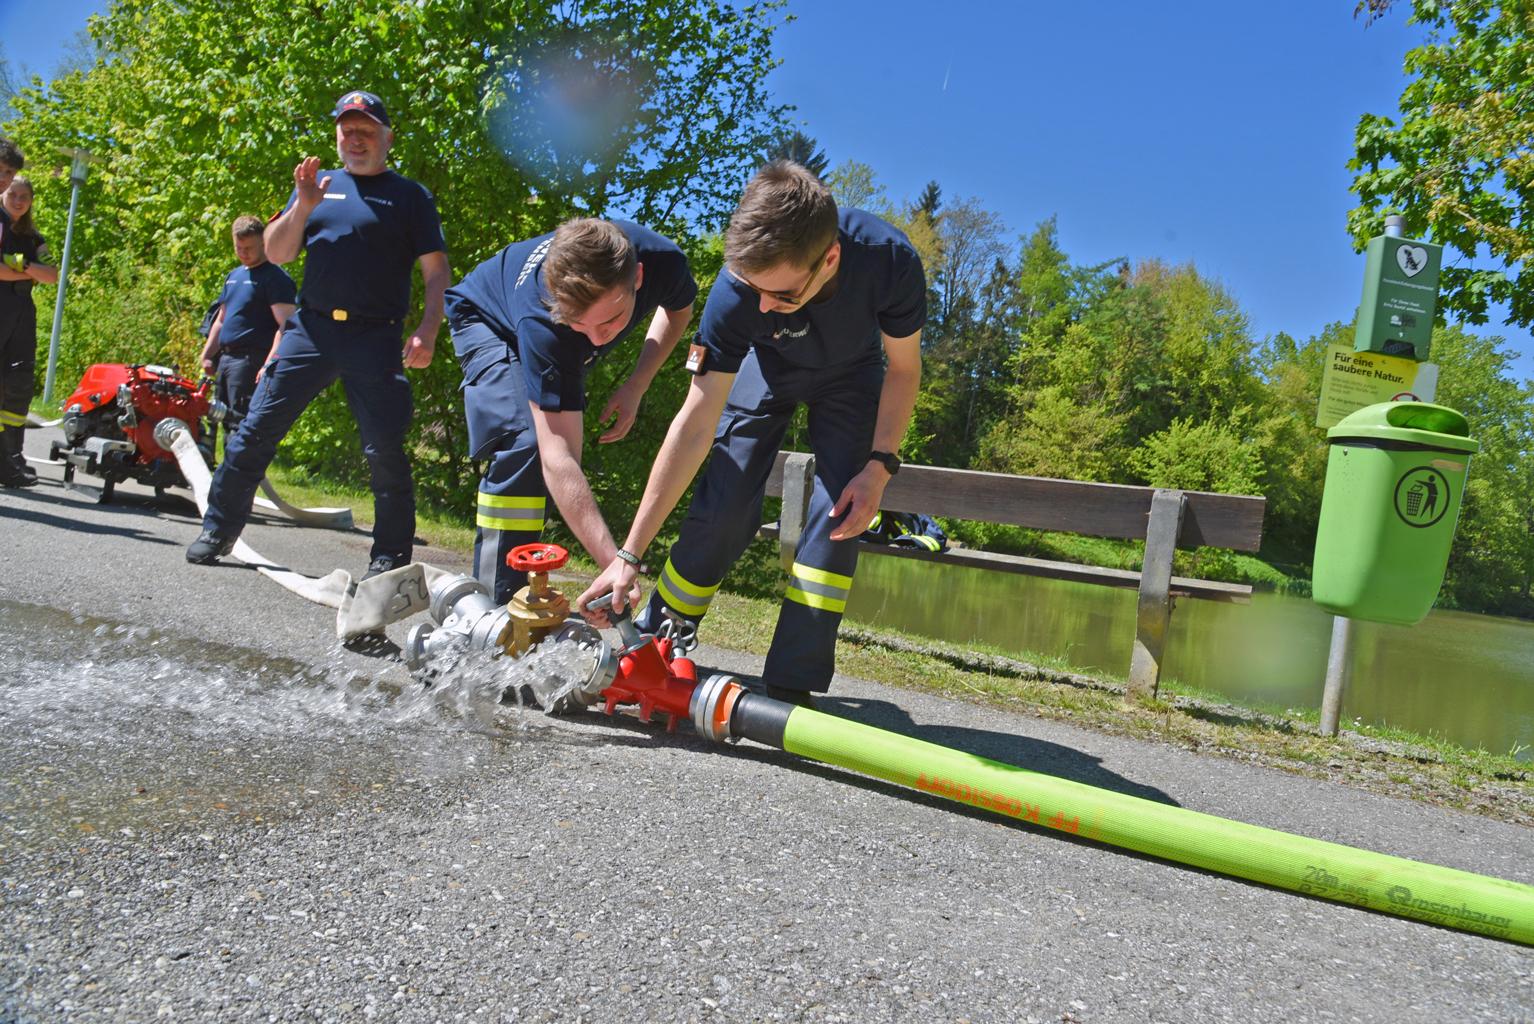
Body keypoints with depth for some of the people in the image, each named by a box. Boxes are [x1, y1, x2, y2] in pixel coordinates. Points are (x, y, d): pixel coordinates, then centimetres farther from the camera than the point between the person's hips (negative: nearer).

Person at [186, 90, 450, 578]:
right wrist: (302, 206, -5)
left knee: (385, 450, -5)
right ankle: (219, 528, 14)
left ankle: (391, 556, 4)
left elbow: (436, 271, 2)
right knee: (257, 428, 1)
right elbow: (276, 253, 12)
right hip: (310, 327, 3)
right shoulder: (319, 184, 17)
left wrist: (427, 330, -14)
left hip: (376, 338, -3)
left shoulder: (409, 196, 9)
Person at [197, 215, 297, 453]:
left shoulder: (275, 277, -7)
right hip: (225, 359, 9)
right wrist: (207, 355, 17)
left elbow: (285, 325, -17)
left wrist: (270, 364, -26)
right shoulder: (234, 275, 20)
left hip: (251, 360, -9)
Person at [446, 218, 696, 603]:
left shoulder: (665, 262, -34)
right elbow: (558, 458, -48)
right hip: (488, 322, -6)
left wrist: (636, 386, -19)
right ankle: (495, 608, -23)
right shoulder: (543, 323, -47)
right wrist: (616, 564, -55)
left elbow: (678, 309, -6)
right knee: (524, 446, -28)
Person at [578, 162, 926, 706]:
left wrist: (880, 466, -28)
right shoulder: (737, 290, -37)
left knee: (838, 514, -16)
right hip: (770, 367, 0)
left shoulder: (889, 260, -39)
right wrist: (629, 553, -31)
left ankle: (791, 685, -9)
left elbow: (903, 368, -17)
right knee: (723, 508, -10)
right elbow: (695, 425, -31)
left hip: (852, 375, 0)